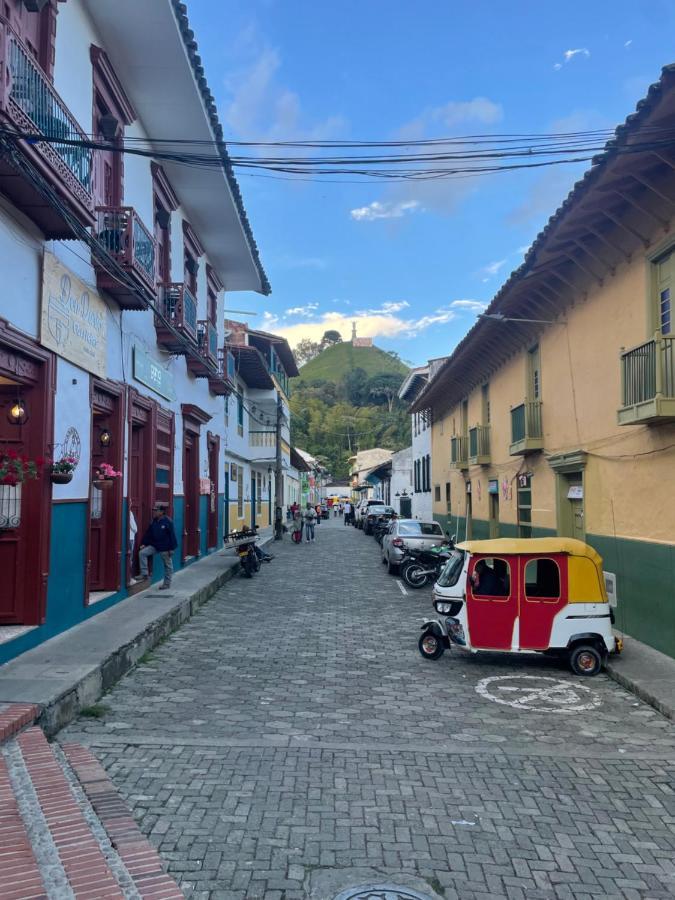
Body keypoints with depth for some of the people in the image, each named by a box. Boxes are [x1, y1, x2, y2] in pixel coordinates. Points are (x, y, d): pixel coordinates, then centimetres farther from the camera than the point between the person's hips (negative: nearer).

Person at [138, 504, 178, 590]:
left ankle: (167, 583, 19)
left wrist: (172, 548, -16)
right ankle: (144, 574, -7)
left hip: (165, 548, -6)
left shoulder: (168, 522, -14)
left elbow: (172, 535, -14)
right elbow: (148, 534, 11)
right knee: (142, 553, -12)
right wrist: (144, 543, 3)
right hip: (154, 546, 6)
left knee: (168, 566, 5)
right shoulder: (153, 522, 4)